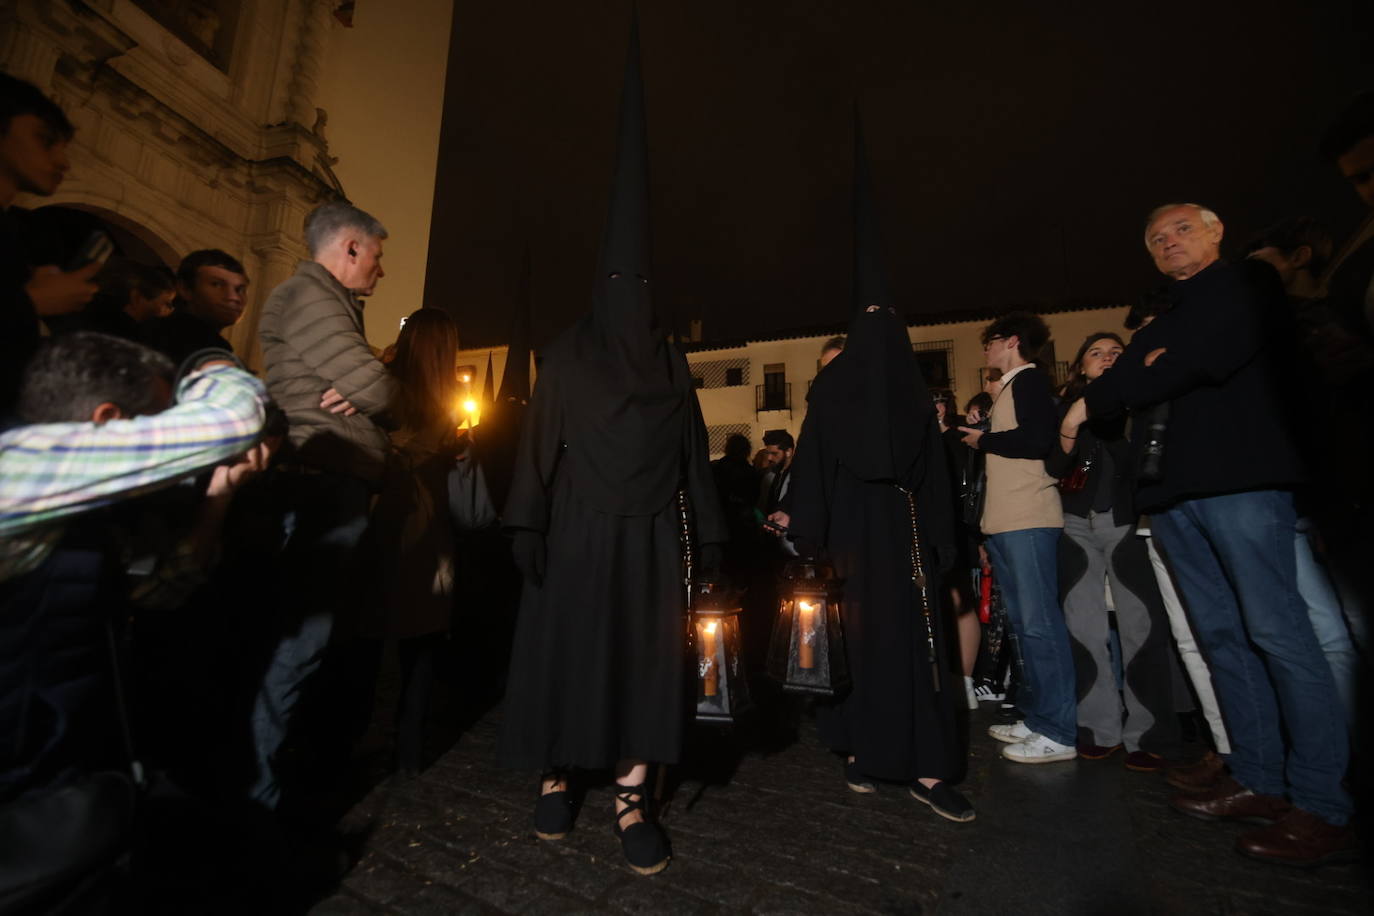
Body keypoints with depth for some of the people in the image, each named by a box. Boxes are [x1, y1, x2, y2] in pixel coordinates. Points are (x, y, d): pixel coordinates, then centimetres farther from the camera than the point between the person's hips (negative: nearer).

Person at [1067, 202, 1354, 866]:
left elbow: (1207, 357, -11)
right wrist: (1148, 366, -5)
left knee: (1276, 633, -7)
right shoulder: (1158, 324, 27)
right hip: (1173, 489, 6)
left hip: (1239, 477, -6)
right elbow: (1125, 386, 18)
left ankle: (1322, 806, 0)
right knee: (1222, 636, 6)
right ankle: (1259, 781, 13)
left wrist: (1095, 401, -7)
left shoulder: (1247, 284, 7)